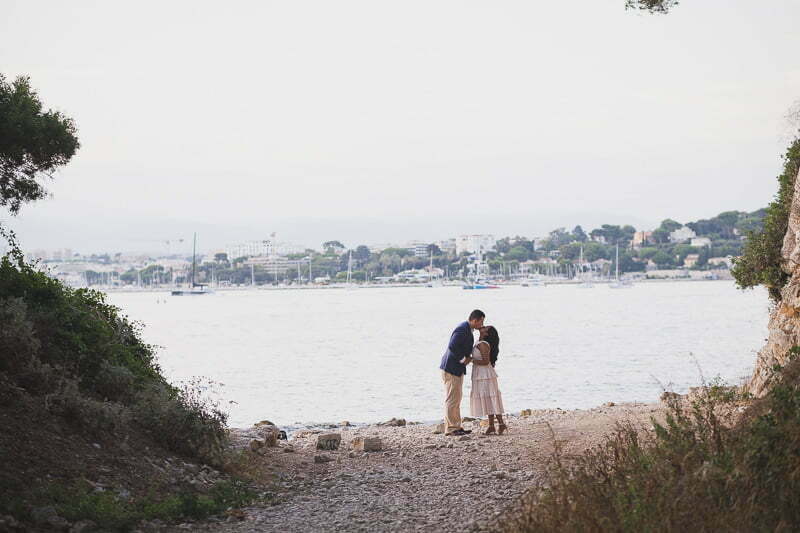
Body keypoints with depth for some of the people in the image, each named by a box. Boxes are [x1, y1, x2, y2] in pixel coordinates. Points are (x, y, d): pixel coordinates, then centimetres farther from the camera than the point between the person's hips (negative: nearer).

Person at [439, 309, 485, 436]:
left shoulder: (466, 329, 11)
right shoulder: (462, 330, -21)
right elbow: (452, 346, -31)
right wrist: (463, 359, -21)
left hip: (457, 369, 11)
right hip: (451, 368, -11)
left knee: (456, 399, 15)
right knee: (451, 399, -5)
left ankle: (456, 427, 21)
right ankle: (450, 429, -1)